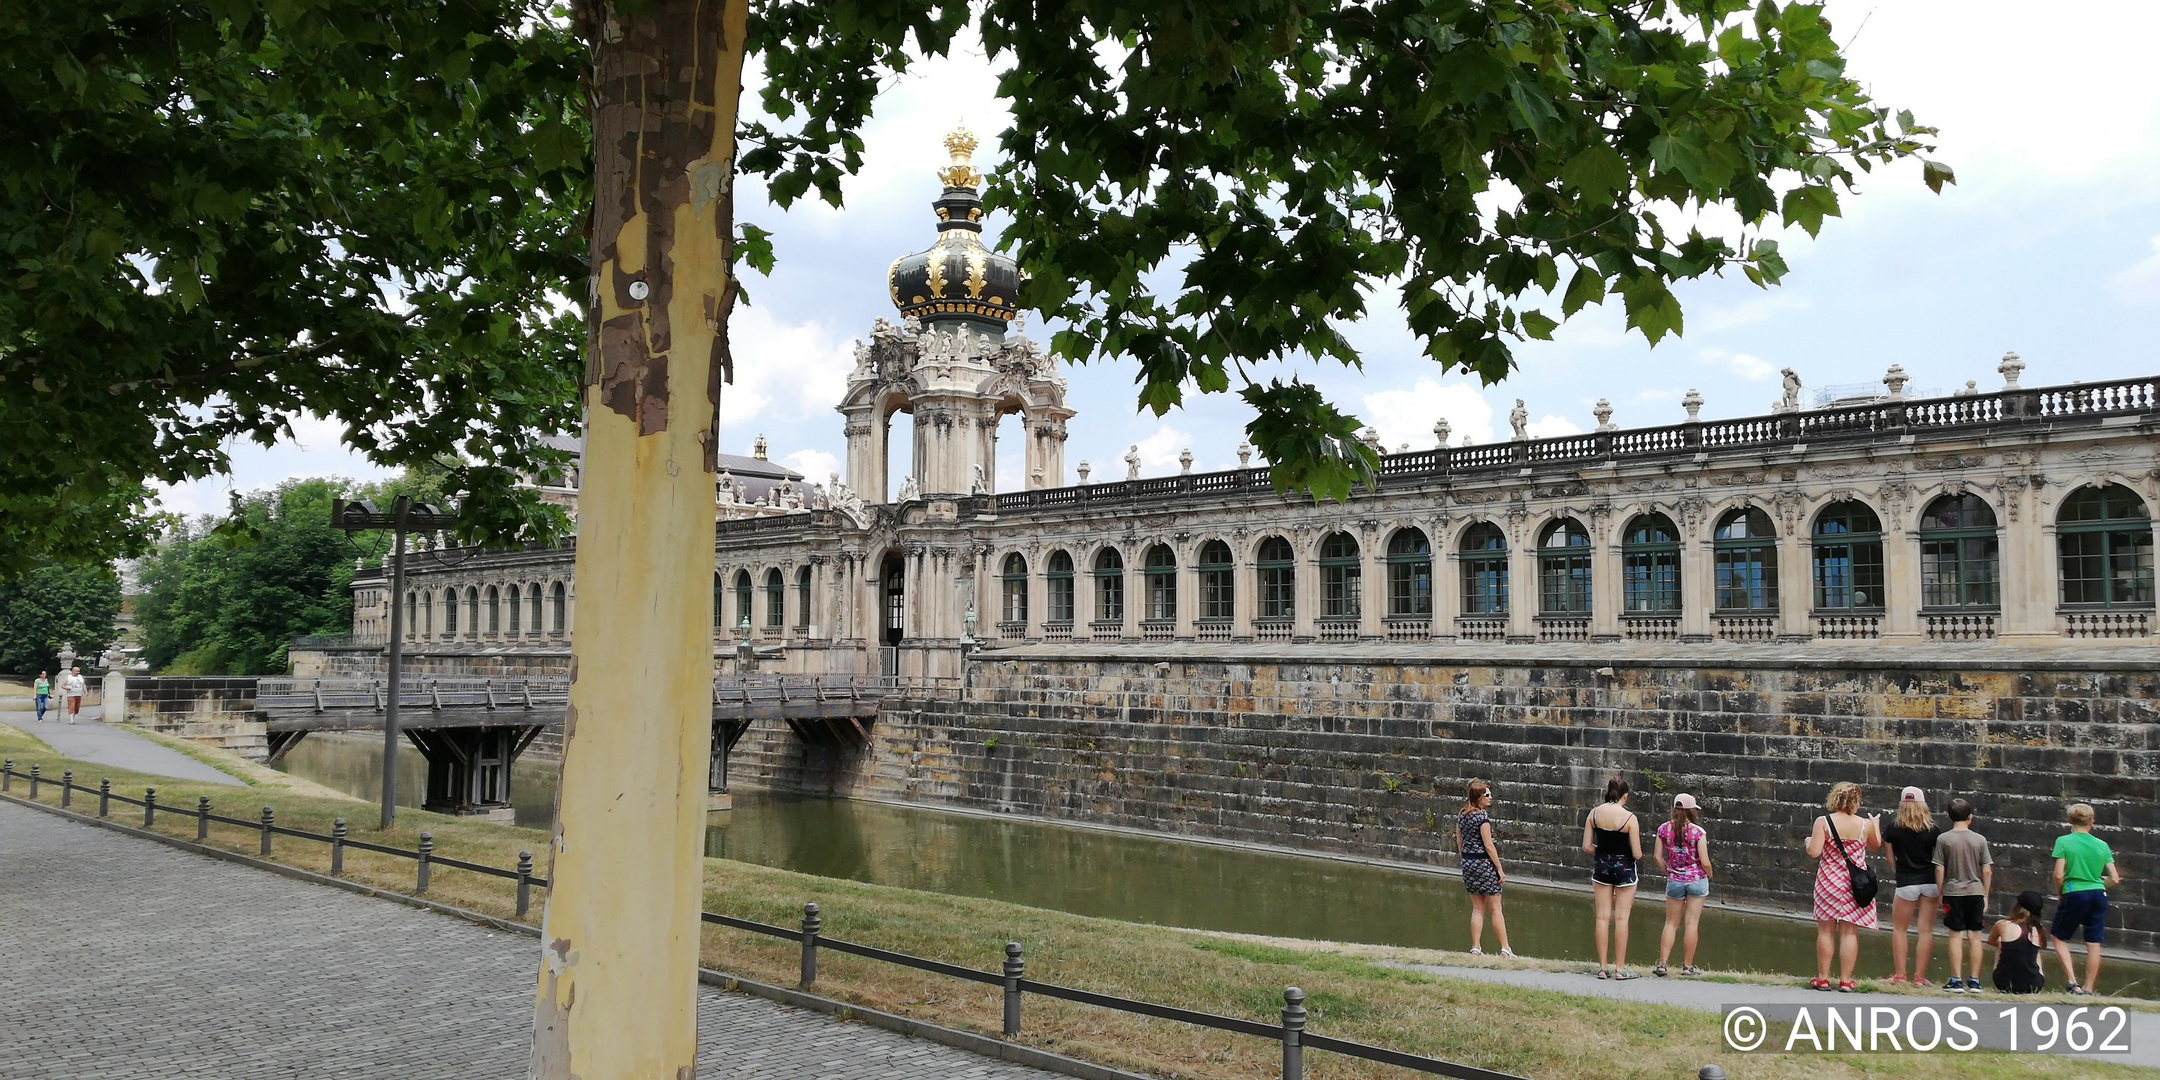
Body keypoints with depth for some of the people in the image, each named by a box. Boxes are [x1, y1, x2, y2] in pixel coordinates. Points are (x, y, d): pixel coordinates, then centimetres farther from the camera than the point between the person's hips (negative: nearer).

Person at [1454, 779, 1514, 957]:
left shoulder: (1461, 815, 7)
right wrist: (1500, 869, -11)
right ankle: (1505, 949, 6)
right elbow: (1488, 846, -16)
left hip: (1468, 864, 7)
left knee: (1477, 908, 12)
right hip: (1484, 863, -7)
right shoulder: (1483, 816, -15)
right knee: (1495, 909, 2)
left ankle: (1475, 948, 9)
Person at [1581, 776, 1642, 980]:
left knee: (1602, 916, 9)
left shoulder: (1594, 814, -4)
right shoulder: (1629, 818, -15)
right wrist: (1638, 855, 9)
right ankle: (1620, 968, 9)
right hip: (1624, 867, -3)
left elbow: (1586, 848, -3)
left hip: (1601, 865, 3)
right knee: (1621, 918, 4)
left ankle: (1602, 967, 11)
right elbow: (1637, 854, -14)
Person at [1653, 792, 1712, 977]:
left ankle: (1662, 964, 5)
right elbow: (1705, 862, -12)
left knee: (1671, 923, 11)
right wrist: (1709, 875, 8)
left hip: (1674, 881, 2)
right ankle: (1687, 966, 12)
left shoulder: (1663, 829, -3)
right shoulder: (1698, 832, -13)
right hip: (1697, 880, -2)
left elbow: (1658, 857, -1)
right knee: (1691, 923, 6)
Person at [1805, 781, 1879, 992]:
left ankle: (1823, 978, 10)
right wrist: (1876, 824, 34)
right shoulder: (1865, 824, -3)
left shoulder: (1823, 822, -9)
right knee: (1849, 932, 5)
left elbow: (1814, 853, -14)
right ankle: (1845, 980, 7)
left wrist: (1808, 842, 7)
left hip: (1828, 882, -1)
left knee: (1826, 931, 7)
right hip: (1855, 885, 1)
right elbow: (1875, 846, 18)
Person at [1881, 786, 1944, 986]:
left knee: (1899, 929, 10)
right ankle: (1920, 977, 8)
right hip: (1931, 883, 2)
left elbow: (1890, 859, 3)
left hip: (1906, 883, -2)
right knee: (1926, 930, 6)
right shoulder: (1934, 828, -2)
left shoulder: (1892, 828, -4)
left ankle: (1899, 975, 7)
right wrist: (1942, 890, 6)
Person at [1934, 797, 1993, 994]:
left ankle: (1956, 980, 1)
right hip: (1976, 892, 2)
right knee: (1975, 936, 7)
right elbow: (1987, 870, 2)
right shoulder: (1980, 840, 1)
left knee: (1956, 935, 1)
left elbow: (1939, 869, -5)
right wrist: (1985, 896, 11)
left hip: (1953, 892, -2)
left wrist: (1940, 893, 4)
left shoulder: (1943, 839, -4)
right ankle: (1974, 981, 10)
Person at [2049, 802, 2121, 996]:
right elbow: (2115, 879, 4)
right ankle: (2088, 988, 11)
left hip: (2074, 895, -3)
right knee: (2094, 944, 7)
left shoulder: (2063, 841, -6)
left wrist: (2059, 893, 6)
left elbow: (2059, 875, -11)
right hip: (2098, 896, 3)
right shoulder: (2102, 845, 5)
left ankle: (2072, 982, 0)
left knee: (2060, 938, 12)